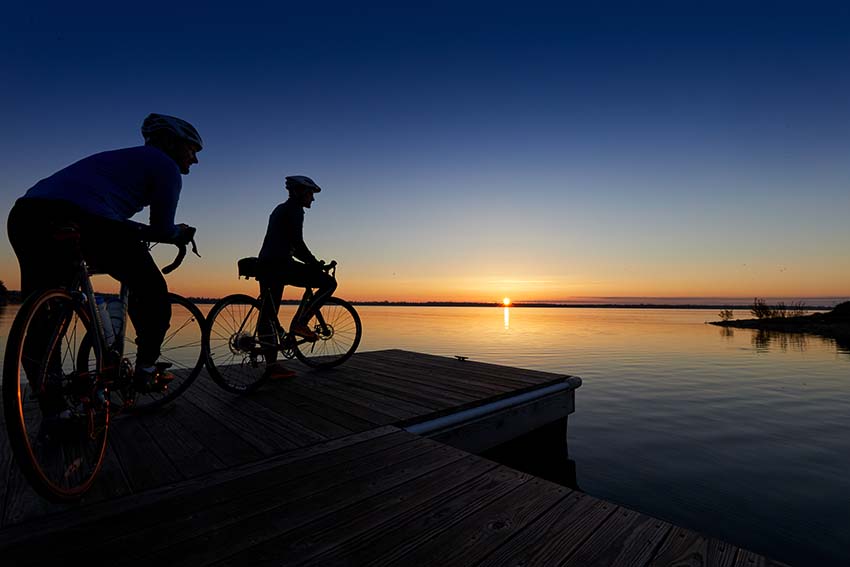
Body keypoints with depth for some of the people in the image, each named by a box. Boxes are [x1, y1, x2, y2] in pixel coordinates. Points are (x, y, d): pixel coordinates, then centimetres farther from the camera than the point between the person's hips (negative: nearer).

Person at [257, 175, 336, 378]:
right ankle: (299, 323, -7)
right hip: (279, 265, -10)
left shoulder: (280, 209, 27)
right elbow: (297, 242, -14)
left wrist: (310, 263, 30)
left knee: (268, 315, 7)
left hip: (265, 266, 10)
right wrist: (315, 263, -5)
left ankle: (271, 366, 12)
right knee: (329, 282, -5)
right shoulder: (295, 209, -3)